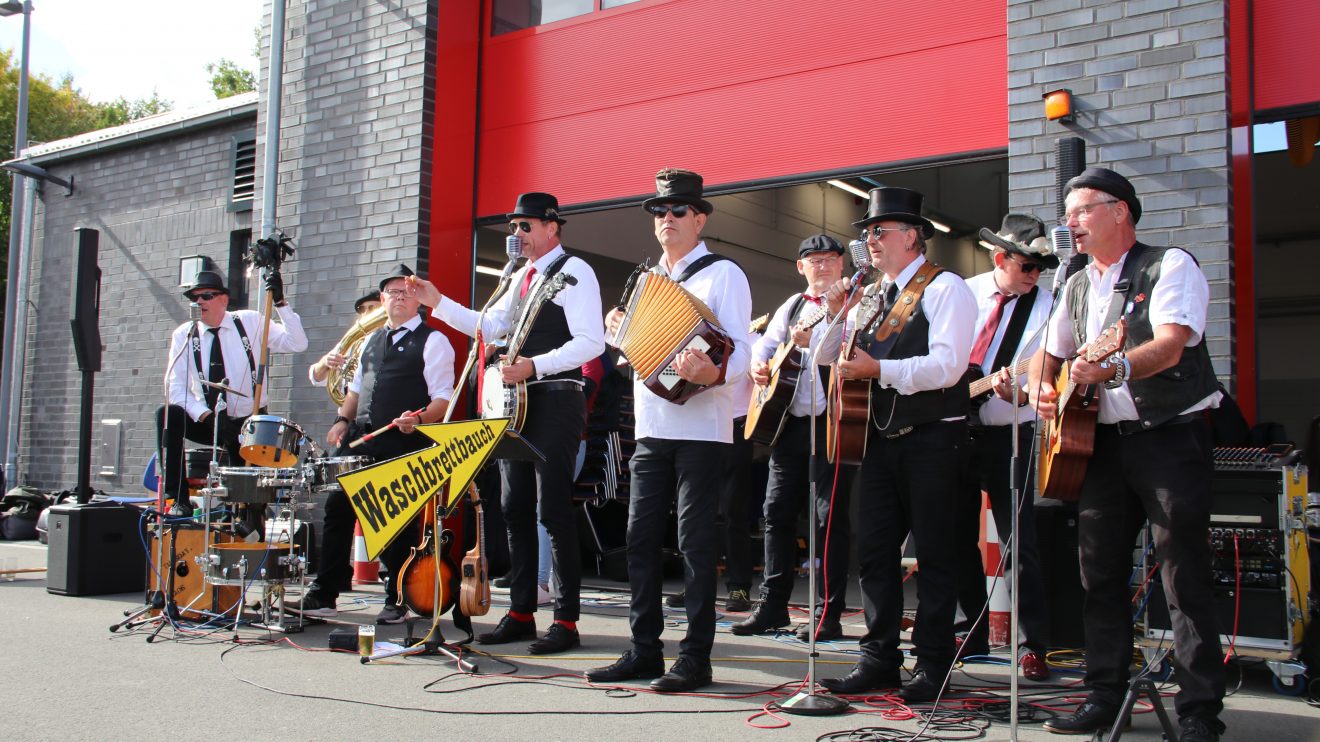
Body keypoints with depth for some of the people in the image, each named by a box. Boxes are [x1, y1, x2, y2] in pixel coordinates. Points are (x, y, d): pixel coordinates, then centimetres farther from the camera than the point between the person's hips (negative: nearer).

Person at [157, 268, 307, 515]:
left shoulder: (251, 322, -5)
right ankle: (178, 500, -25)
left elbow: (297, 343, -15)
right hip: (206, 421, 1)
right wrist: (205, 416, -25)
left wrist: (280, 302, -26)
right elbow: (175, 386, -10)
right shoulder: (184, 335, -2)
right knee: (168, 415, -26)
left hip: (249, 424, -1)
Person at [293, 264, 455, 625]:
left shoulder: (432, 341, 0)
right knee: (337, 509, 4)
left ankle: (397, 601, 12)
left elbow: (443, 398, -7)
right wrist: (343, 420, 10)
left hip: (405, 446, -6)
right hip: (361, 440, 6)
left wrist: (419, 419, -25)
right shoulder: (371, 341, 21)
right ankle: (323, 595, 13)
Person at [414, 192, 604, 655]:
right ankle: (521, 613, 18)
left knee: (553, 509, -8)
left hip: (556, 400, -9)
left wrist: (533, 365, -24)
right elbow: (489, 327, 20)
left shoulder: (573, 271, -7)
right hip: (519, 402, 9)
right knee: (515, 508, 9)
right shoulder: (521, 277, 20)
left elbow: (592, 342, -17)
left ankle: (566, 621, -2)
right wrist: (438, 303, 11)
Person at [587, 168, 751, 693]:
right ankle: (645, 649, 15)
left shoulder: (722, 274, -1)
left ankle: (695, 656, 3)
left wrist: (714, 373, -31)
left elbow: (740, 350, -11)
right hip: (651, 428, 7)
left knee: (695, 542, -4)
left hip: (701, 430, -6)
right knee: (641, 537, 6)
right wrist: (620, 331, 6)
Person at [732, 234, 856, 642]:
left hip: (831, 423, -6)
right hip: (788, 422, 6)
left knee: (830, 517, -5)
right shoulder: (792, 305, 18)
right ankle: (773, 605, 16)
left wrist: (810, 341, -34)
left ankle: (830, 614, 2)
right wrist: (758, 364, -3)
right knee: (777, 511, 7)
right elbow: (766, 343, 19)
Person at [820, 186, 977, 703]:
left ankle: (933, 664, 11)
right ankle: (880, 657, 14)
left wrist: (879, 369, -22)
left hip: (933, 440, -7)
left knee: (934, 553, 2)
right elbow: (834, 356, 19)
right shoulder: (871, 297, 16)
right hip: (882, 439, 7)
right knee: (875, 549, 6)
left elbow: (946, 366, -19)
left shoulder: (945, 289, -6)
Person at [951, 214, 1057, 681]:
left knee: (1019, 543, -6)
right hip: (954, 429, 4)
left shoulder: (1045, 307, -3)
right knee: (957, 538, 9)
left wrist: (1020, 392, -32)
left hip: (1007, 437, -3)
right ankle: (974, 633, 23)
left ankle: (1032, 645, 3)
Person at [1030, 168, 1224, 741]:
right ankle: (1105, 695, 17)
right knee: (1099, 573, 7)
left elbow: (1170, 346, -21)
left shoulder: (1171, 266, -5)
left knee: (1185, 579, -6)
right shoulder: (1078, 287, 16)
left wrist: (1114, 367, -38)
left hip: (1171, 436, -7)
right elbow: (1048, 353, 25)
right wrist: (1041, 389, 4)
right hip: (1102, 441, 7)